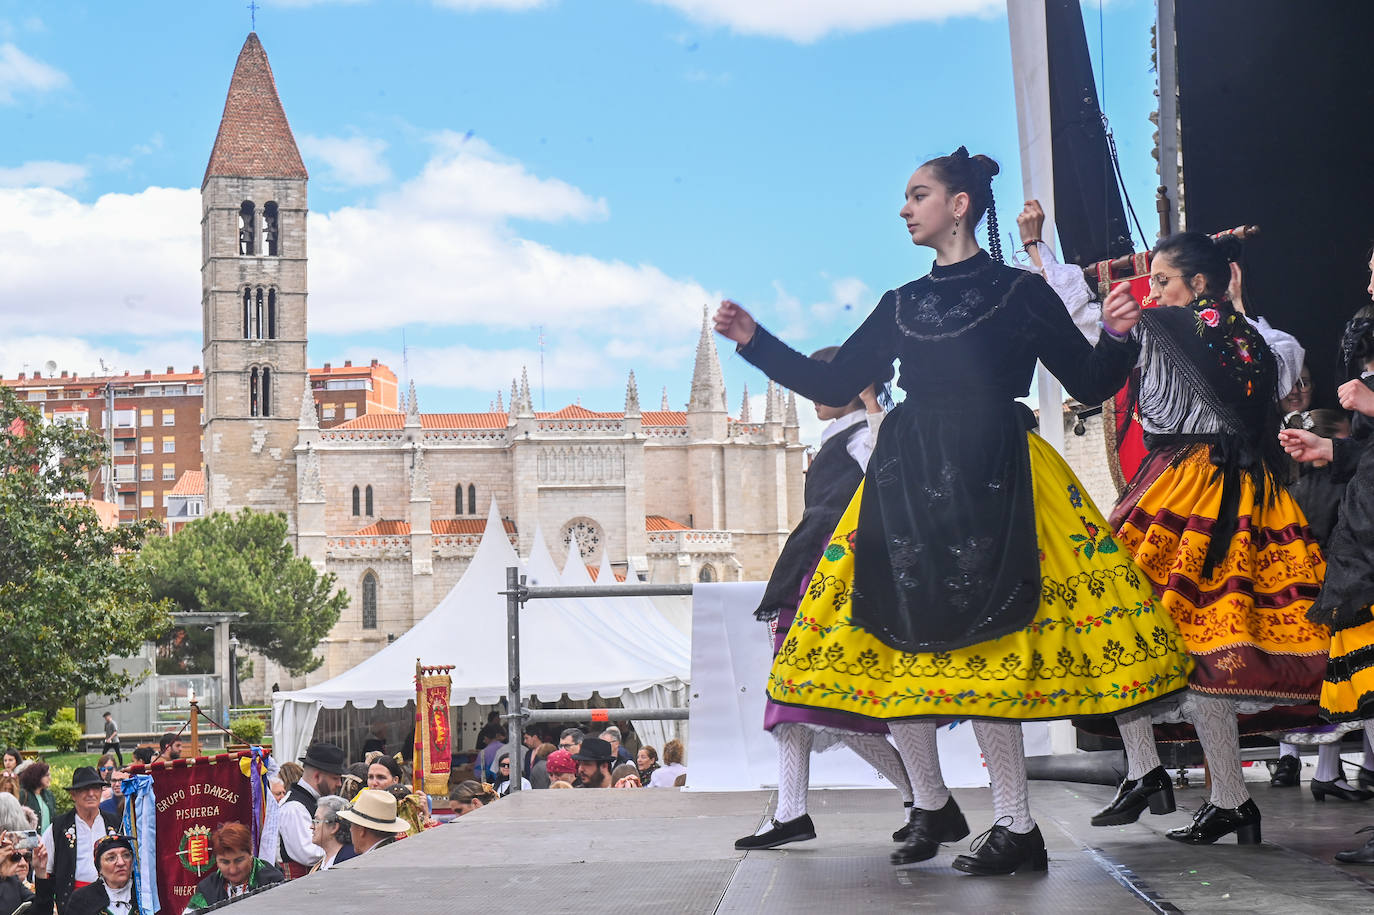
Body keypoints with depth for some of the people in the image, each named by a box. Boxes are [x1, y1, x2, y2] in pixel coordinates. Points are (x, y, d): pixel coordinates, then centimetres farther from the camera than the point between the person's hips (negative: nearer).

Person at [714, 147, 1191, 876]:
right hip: (905, 485, 5)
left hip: (988, 483, -5)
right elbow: (832, 386, 17)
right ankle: (932, 807, 18)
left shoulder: (1019, 292, 6)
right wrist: (754, 342, 13)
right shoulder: (901, 305, 18)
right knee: (888, 643, 1)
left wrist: (1117, 338, -14)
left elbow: (1088, 385, 5)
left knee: (978, 647, -14)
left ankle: (1017, 828, -6)